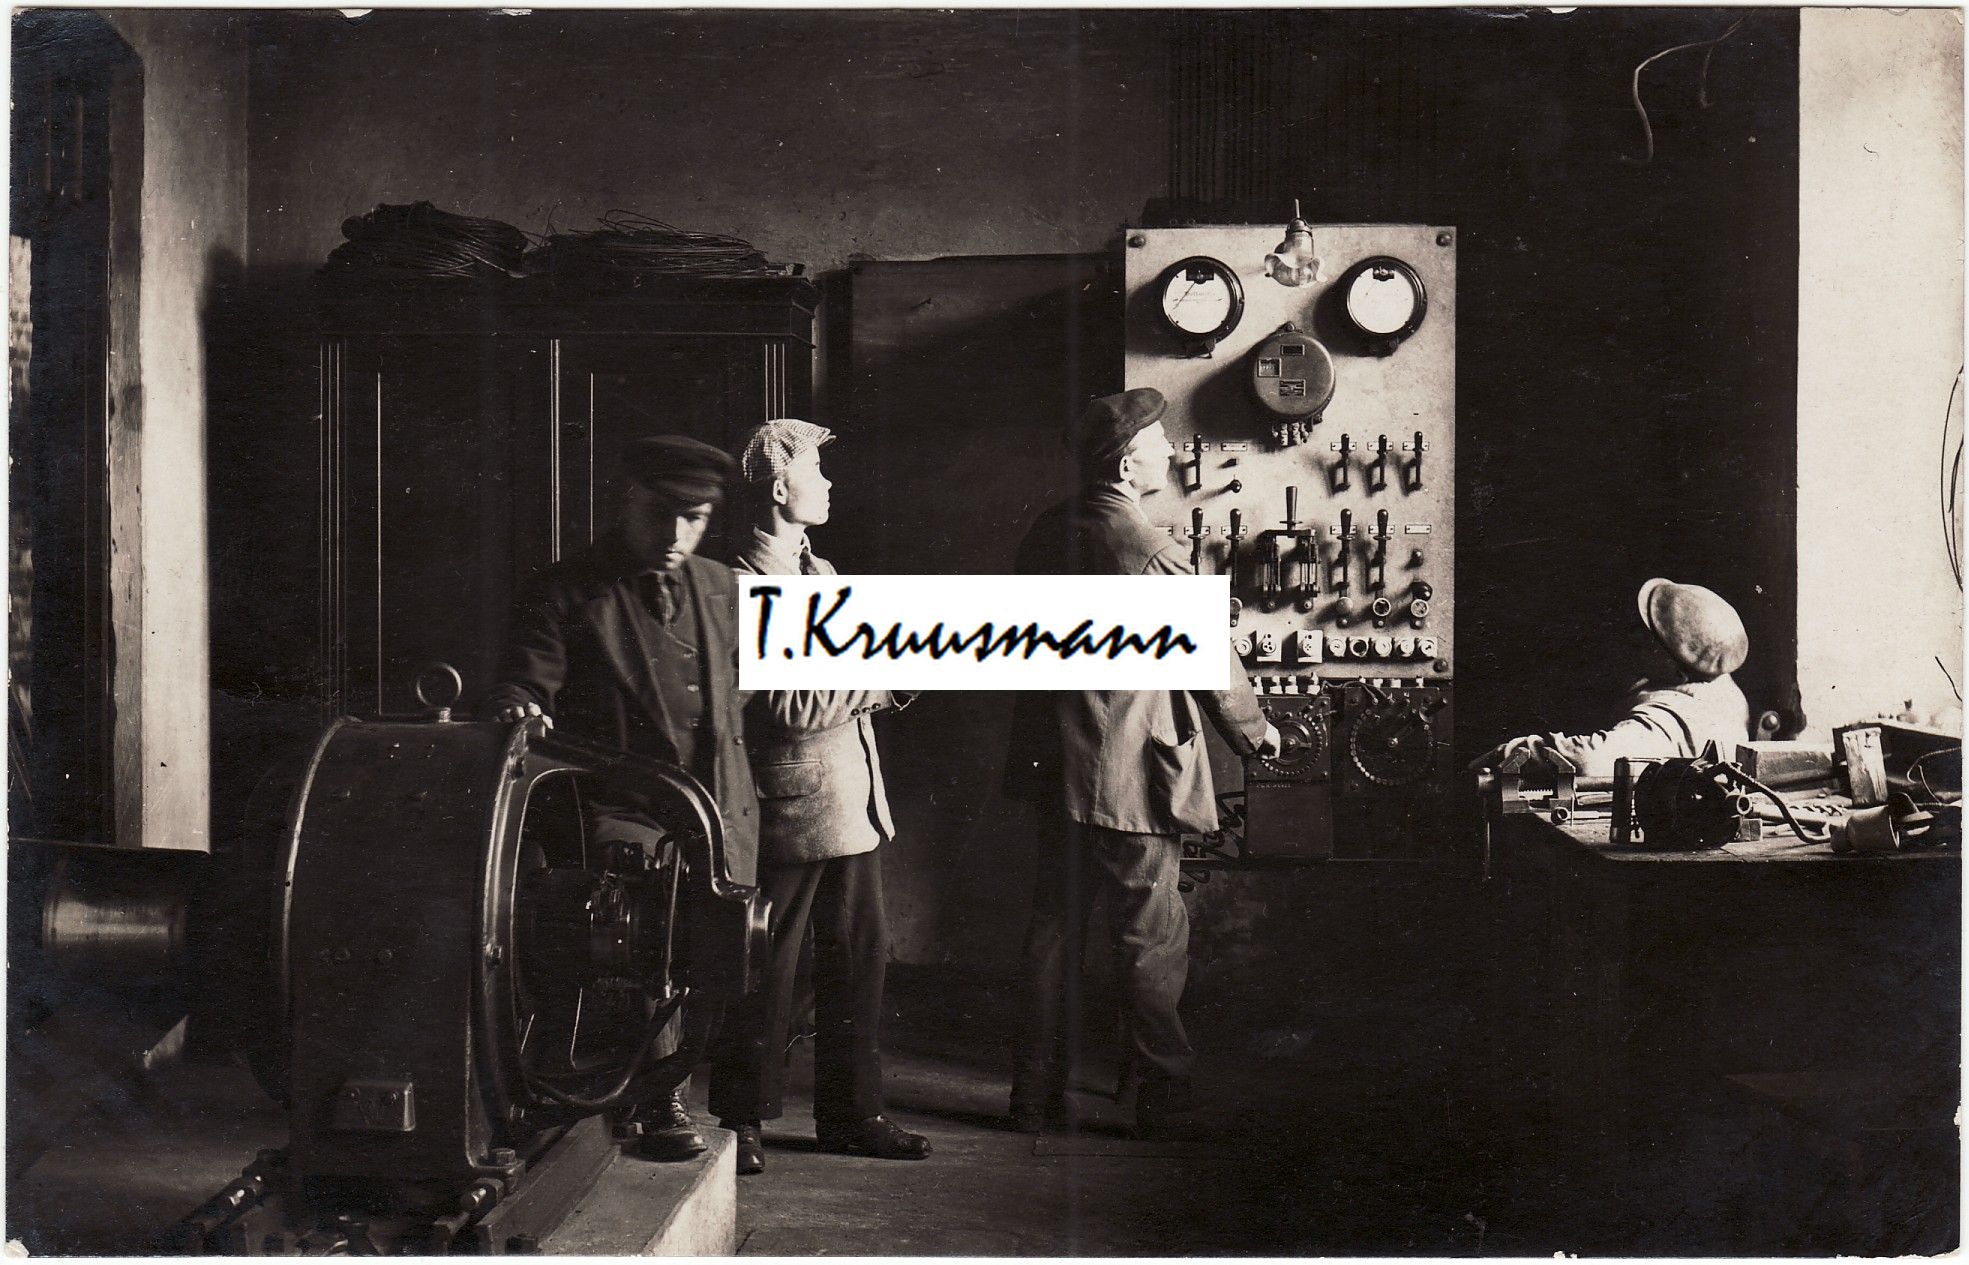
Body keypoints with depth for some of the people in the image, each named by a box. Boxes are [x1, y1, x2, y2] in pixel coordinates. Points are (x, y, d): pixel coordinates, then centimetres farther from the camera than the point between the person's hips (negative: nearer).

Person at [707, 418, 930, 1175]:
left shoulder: (822, 573, 17)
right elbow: (785, 704, -20)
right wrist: (877, 685, -14)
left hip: (851, 801, 9)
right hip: (790, 807, -9)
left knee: (860, 957, 12)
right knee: (769, 971, 2)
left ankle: (850, 1112, 24)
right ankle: (742, 1118, 16)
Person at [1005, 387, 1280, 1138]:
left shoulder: (1045, 535, 4)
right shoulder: (1153, 555, -18)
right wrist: (1254, 731, 9)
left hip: (1055, 764, 7)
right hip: (1135, 773, -7)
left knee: (1054, 927, 13)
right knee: (1153, 937, 5)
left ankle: (1037, 1096, 19)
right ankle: (1160, 1096, 15)